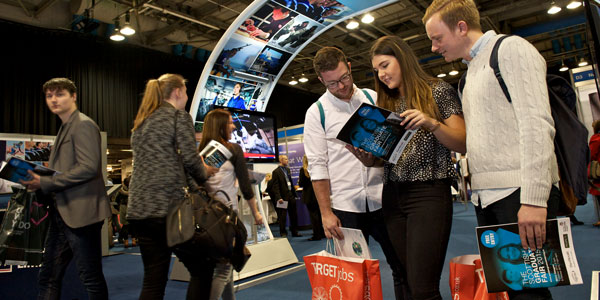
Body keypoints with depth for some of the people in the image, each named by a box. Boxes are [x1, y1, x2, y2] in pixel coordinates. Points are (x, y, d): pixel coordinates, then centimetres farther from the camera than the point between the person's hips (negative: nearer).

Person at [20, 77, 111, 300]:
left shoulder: (83, 125, -11)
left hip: (80, 212, -10)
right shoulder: (65, 128, 18)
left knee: (91, 278, 2)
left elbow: (89, 167, -21)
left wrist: (45, 183, -17)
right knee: (48, 277, 17)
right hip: (62, 213, 10)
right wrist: (38, 180, 8)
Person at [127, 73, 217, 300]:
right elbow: (191, 160, -9)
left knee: (153, 279, 11)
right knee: (202, 268, 6)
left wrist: (189, 178, 24)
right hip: (168, 206, -8)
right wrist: (204, 175, 10)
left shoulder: (141, 122, 20)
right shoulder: (179, 116, -2)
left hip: (139, 209, 8)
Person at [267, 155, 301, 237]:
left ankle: (294, 232, 23)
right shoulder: (276, 172, -9)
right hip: (283, 197, -7)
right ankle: (283, 233, 13)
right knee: (282, 216, 2)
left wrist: (294, 192, 12)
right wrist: (279, 198, -21)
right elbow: (275, 186, -13)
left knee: (294, 215, 12)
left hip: (290, 195, 7)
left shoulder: (287, 169, 13)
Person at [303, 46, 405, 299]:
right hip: (344, 207, -2)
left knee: (403, 267, 8)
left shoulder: (374, 99, 8)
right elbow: (318, 166, -2)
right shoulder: (316, 113, 1)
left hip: (381, 200, 2)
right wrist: (326, 212, -7)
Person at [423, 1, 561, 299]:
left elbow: (536, 123, -14)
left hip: (519, 193, -8)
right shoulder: (470, 72, 22)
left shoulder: (511, 48, -1)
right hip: (486, 196, 8)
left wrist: (534, 198, -20)